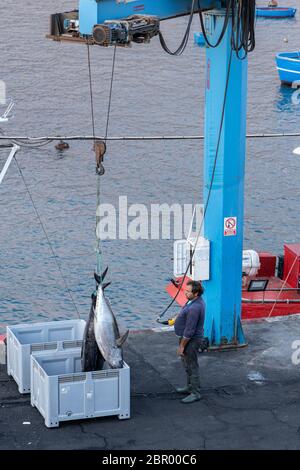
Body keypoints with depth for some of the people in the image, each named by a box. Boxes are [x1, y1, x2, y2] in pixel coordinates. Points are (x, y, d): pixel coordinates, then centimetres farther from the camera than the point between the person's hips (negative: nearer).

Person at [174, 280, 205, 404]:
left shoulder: (194, 308, -31)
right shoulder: (197, 301, 2)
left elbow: (189, 331, -27)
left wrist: (181, 346, -19)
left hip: (191, 340, -11)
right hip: (188, 338, 11)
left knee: (191, 366, 0)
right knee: (187, 364, 23)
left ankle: (195, 393, 9)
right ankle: (190, 387, 37)